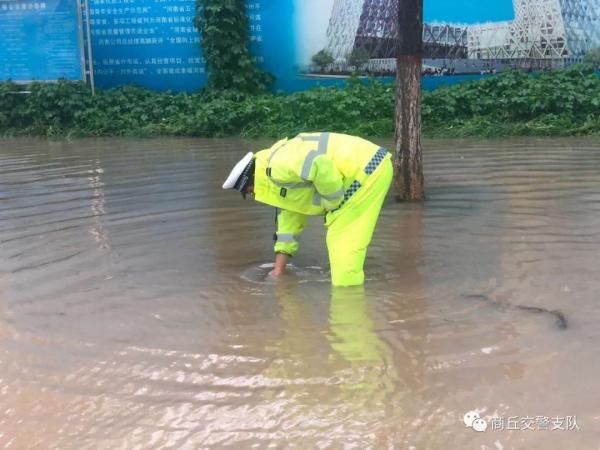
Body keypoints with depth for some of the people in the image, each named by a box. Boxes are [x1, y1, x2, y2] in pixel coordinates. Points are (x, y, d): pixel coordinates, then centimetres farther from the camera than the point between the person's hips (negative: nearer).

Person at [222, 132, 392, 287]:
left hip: (367, 167, -10)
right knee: (345, 235, 19)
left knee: (343, 237, -5)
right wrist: (279, 270, 22)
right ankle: (349, 287, 27)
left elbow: (320, 167, -32)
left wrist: (332, 204, -15)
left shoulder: (279, 166, -15)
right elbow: (290, 215, 22)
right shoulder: (281, 175, 19)